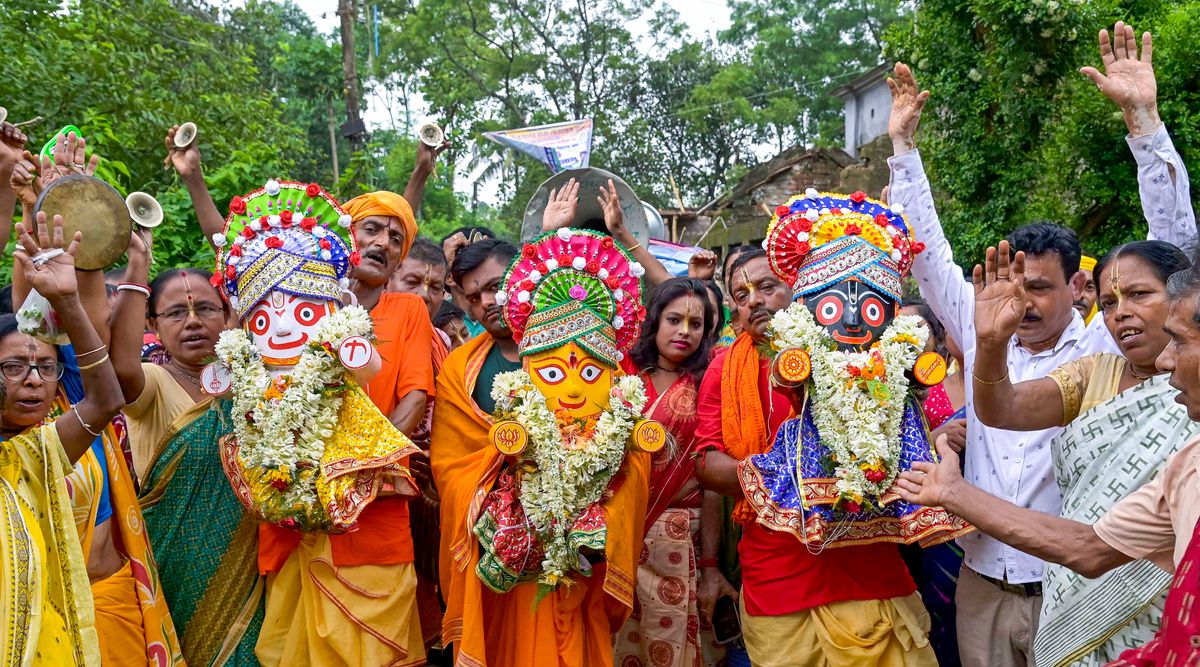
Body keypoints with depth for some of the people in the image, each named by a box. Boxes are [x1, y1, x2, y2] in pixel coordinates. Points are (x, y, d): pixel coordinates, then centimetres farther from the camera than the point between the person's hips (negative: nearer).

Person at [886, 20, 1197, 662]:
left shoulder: (1106, 347, -4)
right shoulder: (983, 336, 4)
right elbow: (928, 252, 10)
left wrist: (1142, 115, -16)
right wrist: (902, 143, 7)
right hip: (981, 587, 3)